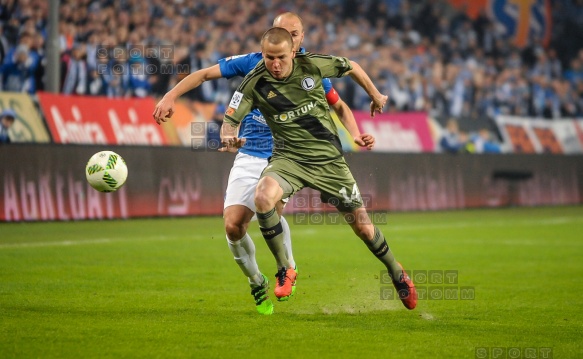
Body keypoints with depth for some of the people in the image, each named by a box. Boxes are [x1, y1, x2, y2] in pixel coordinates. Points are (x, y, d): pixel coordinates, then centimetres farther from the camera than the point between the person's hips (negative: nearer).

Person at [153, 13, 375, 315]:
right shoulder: (253, 63, -1)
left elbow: (339, 107, 13)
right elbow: (204, 74, 4)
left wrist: (356, 135, -4)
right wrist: (170, 97, -8)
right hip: (249, 156, 2)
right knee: (233, 225, -11)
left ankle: (287, 268, -2)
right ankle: (257, 284, 15)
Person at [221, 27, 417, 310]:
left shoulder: (311, 65, -11)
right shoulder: (255, 83, -12)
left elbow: (351, 67, 7)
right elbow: (230, 120, -11)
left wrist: (375, 96, 20)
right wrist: (229, 137, -34)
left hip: (328, 158, 0)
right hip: (288, 157, 0)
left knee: (362, 226, 3)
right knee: (263, 197, -32)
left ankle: (396, 273, 32)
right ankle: (284, 270, -14)